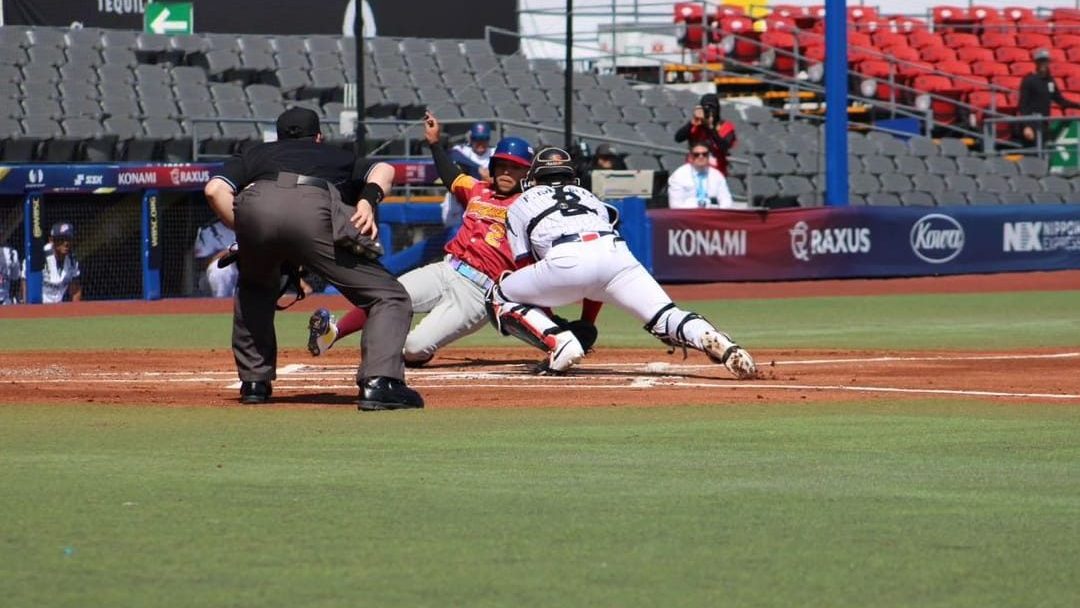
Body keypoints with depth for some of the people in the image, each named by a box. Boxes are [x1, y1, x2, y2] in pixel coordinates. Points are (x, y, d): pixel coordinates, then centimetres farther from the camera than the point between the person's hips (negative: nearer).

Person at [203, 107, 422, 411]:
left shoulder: (257, 154, 40)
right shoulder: (337, 156, 40)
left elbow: (215, 190, 21)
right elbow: (383, 169, 19)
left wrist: (247, 235, 24)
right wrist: (368, 200, 4)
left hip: (255, 206, 3)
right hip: (316, 210, -2)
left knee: (254, 289, 35)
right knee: (388, 297, 4)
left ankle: (254, 382, 28)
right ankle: (378, 383, -17)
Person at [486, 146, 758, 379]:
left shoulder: (520, 205, 33)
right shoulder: (589, 197, 40)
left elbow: (526, 267, 29)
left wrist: (547, 329, 36)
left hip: (565, 260, -3)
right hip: (617, 252, 3)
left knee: (500, 299, 18)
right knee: (666, 318, 0)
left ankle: (558, 342, -4)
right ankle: (722, 347, -30)